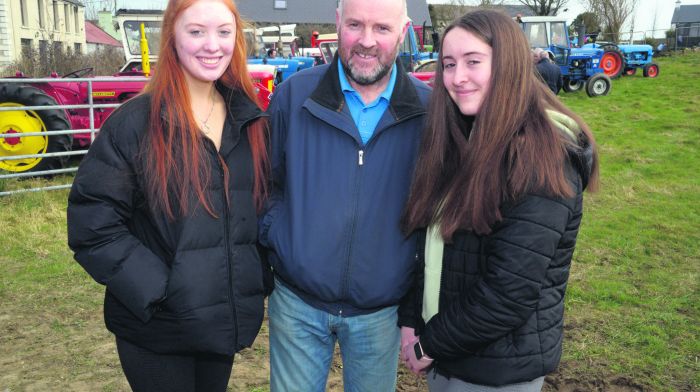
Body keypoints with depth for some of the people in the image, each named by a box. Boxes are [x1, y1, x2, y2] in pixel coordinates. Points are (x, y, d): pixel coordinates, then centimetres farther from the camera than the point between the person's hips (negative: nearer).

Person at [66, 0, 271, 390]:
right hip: (157, 328, -4)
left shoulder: (250, 120, 3)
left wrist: (261, 279, 3)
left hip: (226, 320, 5)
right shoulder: (134, 123, -12)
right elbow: (93, 224, -12)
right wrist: (155, 292, -18)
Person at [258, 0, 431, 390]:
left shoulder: (429, 110, -6)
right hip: (297, 304, 0)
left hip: (381, 312, 0)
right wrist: (274, 238, -4)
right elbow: (266, 180, 7)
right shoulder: (294, 95, -6)